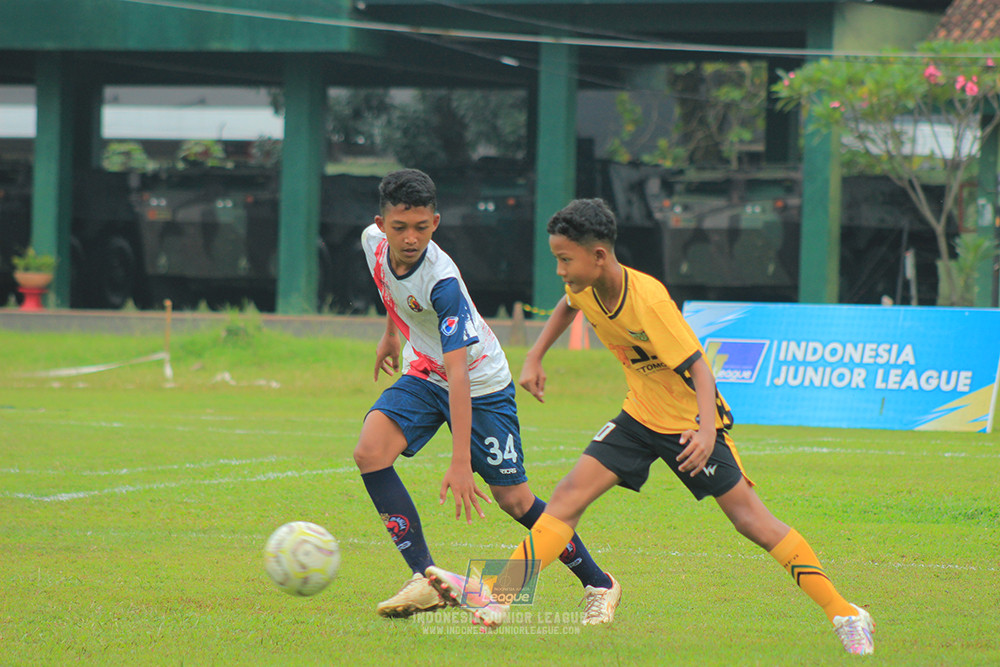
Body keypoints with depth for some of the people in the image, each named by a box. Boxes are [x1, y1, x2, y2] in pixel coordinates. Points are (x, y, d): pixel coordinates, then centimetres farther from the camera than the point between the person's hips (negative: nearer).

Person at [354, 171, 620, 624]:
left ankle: (599, 585, 20)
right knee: (369, 452, -19)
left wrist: (460, 462, -43)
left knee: (513, 499, -1)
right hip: (423, 373, 6)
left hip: (481, 384, -6)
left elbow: (457, 371, -39)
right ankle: (425, 579, -14)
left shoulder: (442, 282, -35)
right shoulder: (374, 242, -15)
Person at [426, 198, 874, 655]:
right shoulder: (586, 288, -9)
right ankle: (497, 600, -12)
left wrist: (707, 431, -46)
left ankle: (844, 615, 0)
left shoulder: (648, 301, -30)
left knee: (752, 522, -7)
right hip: (640, 416, 6)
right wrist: (534, 358, 12)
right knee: (568, 496, -8)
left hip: (690, 423, -6)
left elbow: (698, 368, -31)